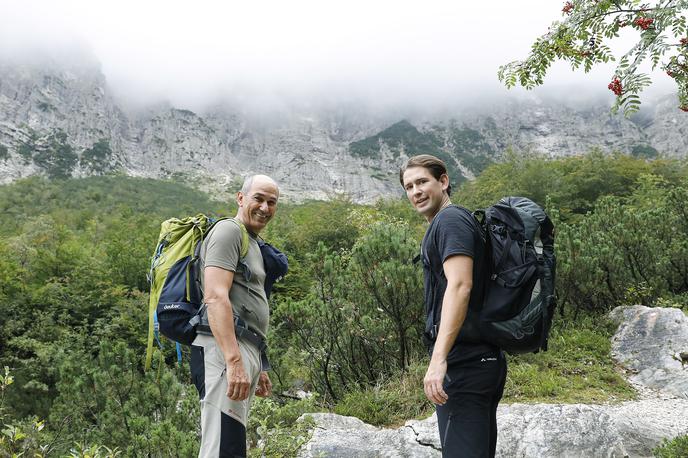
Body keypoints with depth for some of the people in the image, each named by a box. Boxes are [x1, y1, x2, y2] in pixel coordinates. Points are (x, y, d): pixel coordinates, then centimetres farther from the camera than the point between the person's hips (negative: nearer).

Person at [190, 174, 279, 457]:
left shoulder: (253, 243, 26)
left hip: (244, 353, 10)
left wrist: (258, 368, 26)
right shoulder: (228, 231, -4)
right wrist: (234, 361, -25)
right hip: (224, 351, -10)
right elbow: (215, 298, -17)